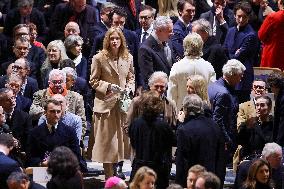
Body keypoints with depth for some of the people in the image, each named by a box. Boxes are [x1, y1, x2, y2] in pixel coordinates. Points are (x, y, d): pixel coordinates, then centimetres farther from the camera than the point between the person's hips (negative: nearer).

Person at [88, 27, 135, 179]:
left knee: (123, 137, 5)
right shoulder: (99, 58, -4)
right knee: (107, 139, -2)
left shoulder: (128, 58, 8)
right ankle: (109, 175, 3)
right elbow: (93, 81, -1)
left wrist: (129, 88, -3)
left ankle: (119, 169, 16)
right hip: (106, 103, -4)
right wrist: (108, 86, -15)